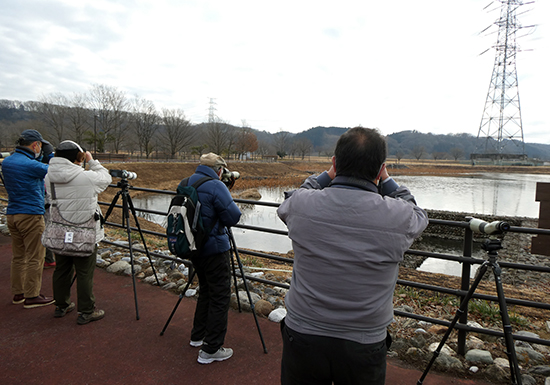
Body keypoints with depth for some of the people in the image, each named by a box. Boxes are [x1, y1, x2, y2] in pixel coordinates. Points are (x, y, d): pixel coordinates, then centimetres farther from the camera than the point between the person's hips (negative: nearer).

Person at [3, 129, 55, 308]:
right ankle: (32, 297, 7)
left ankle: (18, 293, 25)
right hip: (31, 215, -8)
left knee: (18, 256, 16)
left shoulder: (6, 162, 8)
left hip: (12, 214, 8)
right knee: (35, 258, 0)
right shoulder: (31, 165, -17)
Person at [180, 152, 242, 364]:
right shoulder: (215, 186, -17)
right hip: (214, 249, -9)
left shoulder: (185, 184, 7)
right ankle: (211, 349, 8)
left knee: (206, 290, 23)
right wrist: (227, 200, 1)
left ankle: (197, 336, 34)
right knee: (220, 297, 2)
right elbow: (233, 217, -17)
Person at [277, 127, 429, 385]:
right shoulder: (399, 217, -18)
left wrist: (329, 175, 10)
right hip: (364, 346, 0)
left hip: (302, 337, 1)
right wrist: (385, 181, 10)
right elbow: (418, 217, 8)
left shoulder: (301, 204, -17)